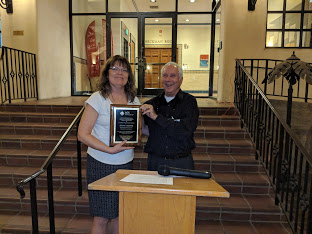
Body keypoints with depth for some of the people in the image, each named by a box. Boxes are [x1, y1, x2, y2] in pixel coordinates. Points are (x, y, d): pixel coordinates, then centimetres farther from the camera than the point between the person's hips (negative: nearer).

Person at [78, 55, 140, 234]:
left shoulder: (133, 100, 6)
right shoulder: (98, 99, -8)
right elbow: (83, 134, -12)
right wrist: (110, 150, -21)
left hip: (126, 163, 4)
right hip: (101, 164, -4)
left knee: (120, 213, 14)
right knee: (102, 217, 7)